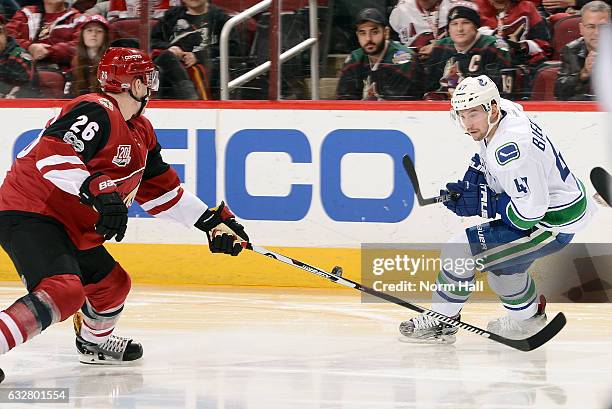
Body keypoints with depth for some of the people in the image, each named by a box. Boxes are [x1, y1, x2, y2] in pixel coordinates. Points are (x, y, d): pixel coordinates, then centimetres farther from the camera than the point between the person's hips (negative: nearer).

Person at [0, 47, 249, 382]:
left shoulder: (140, 132, 14)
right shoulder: (97, 113, -18)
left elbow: (160, 189, 22)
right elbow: (52, 154, -32)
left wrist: (214, 221, 19)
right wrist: (100, 192, -40)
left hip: (69, 228, 11)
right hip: (28, 214, -11)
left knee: (111, 284, 25)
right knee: (64, 292, -31)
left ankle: (95, 342, 53)